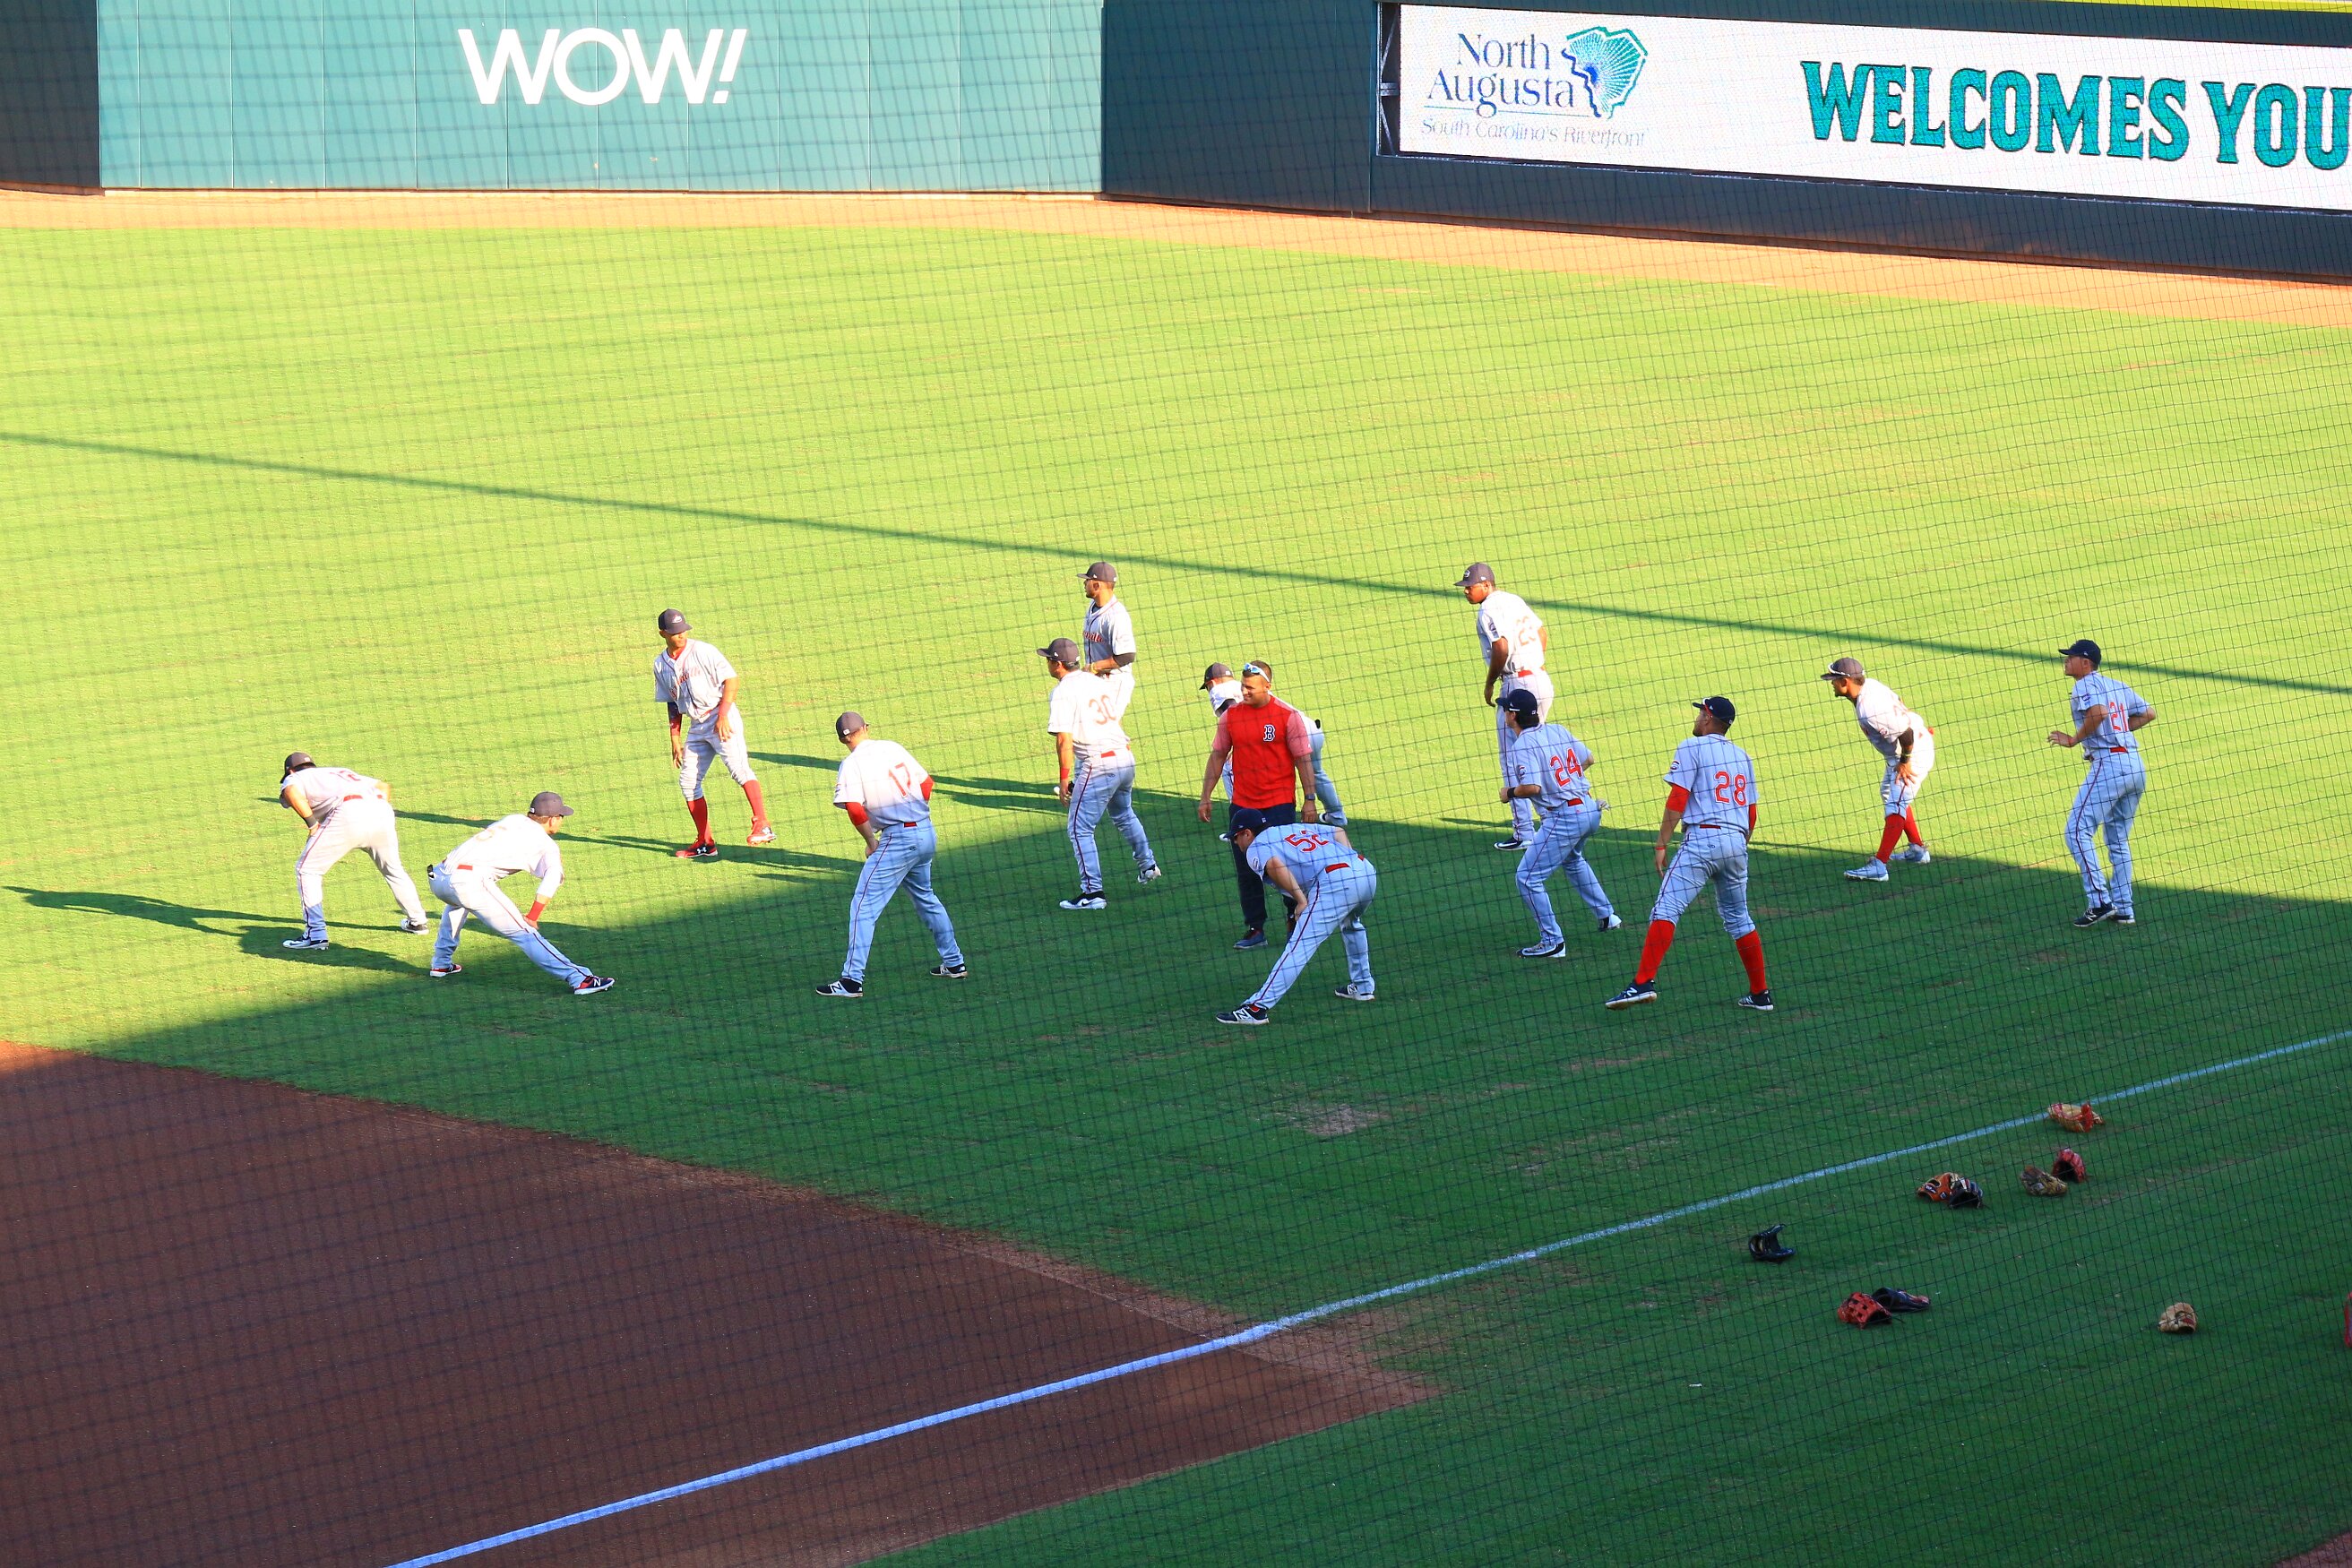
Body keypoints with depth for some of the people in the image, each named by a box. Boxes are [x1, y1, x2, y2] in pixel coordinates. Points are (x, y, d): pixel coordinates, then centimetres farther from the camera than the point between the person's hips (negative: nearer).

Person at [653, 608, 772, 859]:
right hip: (696, 726, 7)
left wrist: (723, 716, -19)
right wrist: (675, 739, 15)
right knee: (687, 782, 6)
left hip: (721, 719, -7)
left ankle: (763, 827, -34)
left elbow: (732, 680, -10)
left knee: (739, 768, -22)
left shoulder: (702, 651, -6)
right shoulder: (661, 665, 11)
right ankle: (705, 844, 16)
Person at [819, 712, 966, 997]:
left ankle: (852, 981, -8)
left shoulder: (852, 765, -7)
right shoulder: (893, 748, 10)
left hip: (898, 839, -7)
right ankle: (954, 963, 33)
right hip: (927, 833, 7)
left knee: (864, 907, -4)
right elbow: (926, 783, 13)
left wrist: (870, 841, -4)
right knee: (925, 898, 27)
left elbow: (856, 810, -18)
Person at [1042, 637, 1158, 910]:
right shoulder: (1099, 682, 13)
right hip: (1125, 757, 8)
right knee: (1124, 814, 32)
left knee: (1080, 829, -2)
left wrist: (1065, 777, -14)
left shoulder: (1063, 691, -11)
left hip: (1098, 765, -8)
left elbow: (1064, 739, -17)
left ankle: (1092, 892, -7)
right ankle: (1147, 866, 42)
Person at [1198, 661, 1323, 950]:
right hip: (1242, 805, 3)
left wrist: (1309, 799, -7)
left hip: (1279, 804, -3)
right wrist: (1205, 797, 9)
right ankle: (1254, 929, 11)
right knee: (1246, 870, 4)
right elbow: (1217, 756, 11)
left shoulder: (1288, 716, -6)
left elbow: (1303, 759, -3)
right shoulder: (1230, 716, 3)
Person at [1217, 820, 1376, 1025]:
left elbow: (1274, 865, -11)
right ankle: (1362, 987, 41)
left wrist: (1301, 899, -9)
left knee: (1299, 945, -10)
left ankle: (1257, 1008, -14)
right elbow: (1338, 831, 27)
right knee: (1351, 924, 37)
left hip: (1334, 880, -7)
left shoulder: (1255, 849, 11)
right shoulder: (1297, 827, 34)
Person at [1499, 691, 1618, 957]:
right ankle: (1607, 915, 43)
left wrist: (1510, 792, -5)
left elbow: (1531, 787, -25)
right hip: (1591, 810, 9)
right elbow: (1588, 758, 16)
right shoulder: (1558, 730, 8)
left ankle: (1552, 942, -3)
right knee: (1572, 860, 37)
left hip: (1565, 818, -9)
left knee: (1528, 877, -3)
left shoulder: (1523, 745, -15)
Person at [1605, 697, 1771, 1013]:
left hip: (1702, 839, -6)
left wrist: (1662, 845, -7)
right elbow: (1751, 815, 20)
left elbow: (1677, 801, -8)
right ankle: (1760, 994, 19)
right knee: (1738, 918, 18)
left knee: (1666, 909, -13)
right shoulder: (1743, 757, 19)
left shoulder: (1692, 748, 1)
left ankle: (1643, 983, -28)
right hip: (1736, 843, 7)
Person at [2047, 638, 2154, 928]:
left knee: (2078, 831, -7)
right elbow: (2148, 713, 22)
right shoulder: (2118, 685, 20)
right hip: (2136, 765, 9)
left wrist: (2075, 739, -12)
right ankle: (2123, 909, 15)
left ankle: (2100, 901, -14)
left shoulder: (2085, 685, -4)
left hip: (2109, 763, -9)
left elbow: (2099, 712, -23)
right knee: (2118, 840, 16)